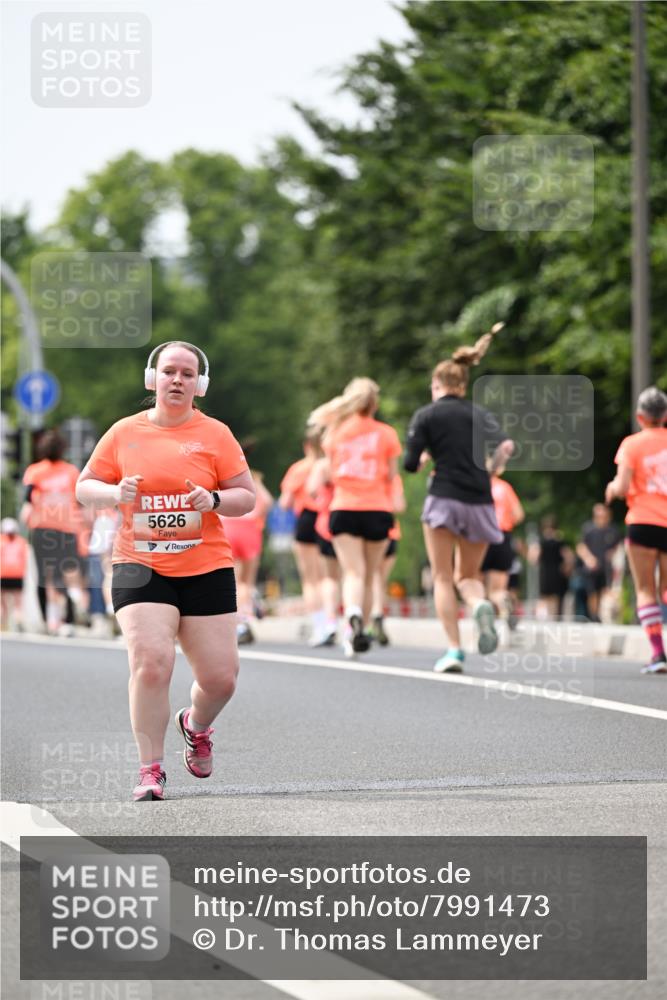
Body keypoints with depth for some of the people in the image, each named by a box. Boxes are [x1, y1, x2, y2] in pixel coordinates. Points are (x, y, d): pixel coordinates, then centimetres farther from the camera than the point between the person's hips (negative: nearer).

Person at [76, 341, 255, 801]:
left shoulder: (215, 434, 3)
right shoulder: (124, 433, 6)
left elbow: (247, 497, 4)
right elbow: (85, 487, 11)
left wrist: (214, 500, -16)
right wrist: (115, 492, -10)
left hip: (206, 570, 1)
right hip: (140, 568, -1)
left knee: (220, 677, 1)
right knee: (151, 662, -19)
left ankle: (196, 726, 37)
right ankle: (151, 770, -6)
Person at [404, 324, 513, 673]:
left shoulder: (427, 415, 2)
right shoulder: (480, 414, 10)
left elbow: (411, 464, -4)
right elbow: (504, 446, -7)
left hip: (444, 499, -3)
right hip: (480, 503, 3)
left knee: (443, 578, 6)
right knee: (468, 576, 17)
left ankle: (454, 649, -6)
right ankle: (481, 605, -18)